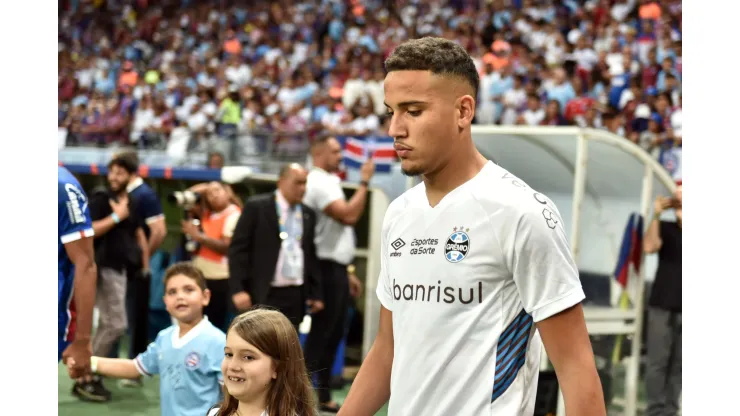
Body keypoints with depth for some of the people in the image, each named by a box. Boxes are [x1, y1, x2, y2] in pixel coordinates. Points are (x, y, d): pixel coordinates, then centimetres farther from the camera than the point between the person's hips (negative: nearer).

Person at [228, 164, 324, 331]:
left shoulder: (308, 214, 12)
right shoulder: (257, 207, -4)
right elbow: (238, 249, -6)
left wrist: (316, 293, 12)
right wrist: (238, 290, -13)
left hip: (296, 295, 5)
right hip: (265, 294, -5)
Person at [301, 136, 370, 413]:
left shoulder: (330, 182, 18)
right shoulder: (318, 183, -14)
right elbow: (349, 215, -24)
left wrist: (348, 271, 20)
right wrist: (364, 182, -16)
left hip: (336, 268, 10)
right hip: (326, 268, -10)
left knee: (333, 335, 12)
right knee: (320, 334, -7)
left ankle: (323, 396, 19)